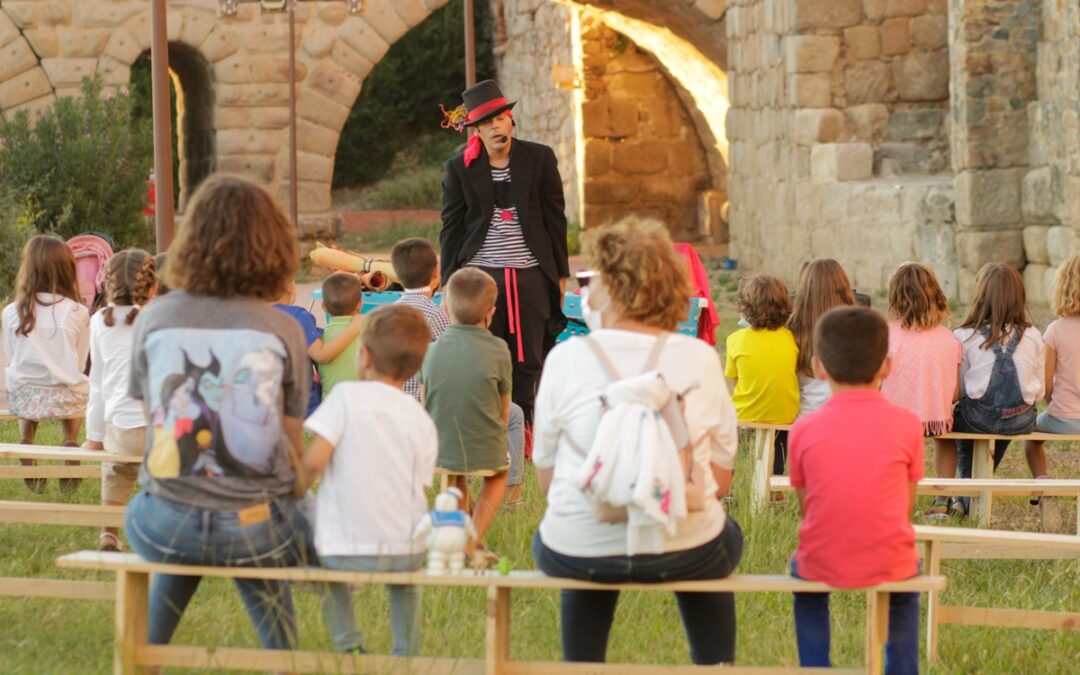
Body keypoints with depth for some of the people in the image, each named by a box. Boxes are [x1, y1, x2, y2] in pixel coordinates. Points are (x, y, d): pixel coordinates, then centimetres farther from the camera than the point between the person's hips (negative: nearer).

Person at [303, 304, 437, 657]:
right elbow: (421, 488, 5)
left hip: (346, 551, -3)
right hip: (406, 551, 3)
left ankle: (349, 648, 22)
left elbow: (314, 461, -16)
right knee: (405, 577, 39)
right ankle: (406, 655, 35)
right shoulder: (423, 421, 5)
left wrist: (301, 478, 6)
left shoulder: (346, 395, -7)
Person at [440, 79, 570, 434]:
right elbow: (451, 228, 6)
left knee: (529, 359, 4)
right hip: (480, 273, -1)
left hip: (530, 274, 1)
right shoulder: (460, 168, 1)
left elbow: (555, 218, 8)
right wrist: (449, 284, 2)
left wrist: (560, 273, 7)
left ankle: (522, 429, 14)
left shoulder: (539, 158, 3)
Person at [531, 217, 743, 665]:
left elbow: (546, 474, 2)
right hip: (685, 554, 0)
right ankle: (716, 665, 36)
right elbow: (720, 477, 4)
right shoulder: (700, 359, -1)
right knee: (725, 537, 36)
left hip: (580, 556, 0)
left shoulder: (566, 359, -5)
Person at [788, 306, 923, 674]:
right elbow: (905, 508, 2)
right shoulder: (906, 424, -5)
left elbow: (807, 508, 3)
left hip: (824, 564, 0)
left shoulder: (804, 430, -5)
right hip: (888, 565, 0)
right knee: (908, 576, 35)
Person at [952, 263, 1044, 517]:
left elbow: (957, 390, -2)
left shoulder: (964, 337, -9)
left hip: (979, 419, -3)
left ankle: (968, 495, 34)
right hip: (1020, 421, 3)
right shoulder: (1032, 337, -3)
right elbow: (1039, 391, 2)